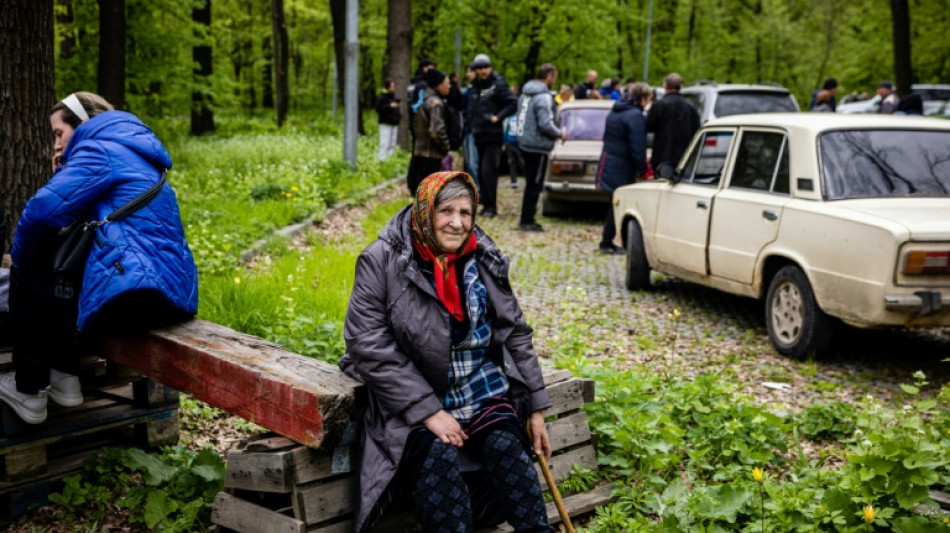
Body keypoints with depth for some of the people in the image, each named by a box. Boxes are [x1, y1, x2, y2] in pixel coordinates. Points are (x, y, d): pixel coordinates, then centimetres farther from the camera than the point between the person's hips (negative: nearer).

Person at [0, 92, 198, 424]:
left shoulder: (99, 149, -2)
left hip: (132, 294, -10)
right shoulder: (133, 154, 28)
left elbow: (44, 210, -15)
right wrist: (64, 173, 19)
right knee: (53, 270, 32)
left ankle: (28, 393, 20)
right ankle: (65, 377, 32)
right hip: (174, 294, 10)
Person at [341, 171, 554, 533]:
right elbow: (370, 347, -12)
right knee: (440, 457, -29)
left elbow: (515, 335, 13)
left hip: (484, 395, 3)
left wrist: (535, 409, 9)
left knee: (507, 448, -23)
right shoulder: (382, 262, -6)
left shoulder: (484, 261, 7)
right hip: (412, 404, -3)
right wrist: (429, 411, -16)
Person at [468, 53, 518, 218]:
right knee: (481, 172, 10)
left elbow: (513, 103, -14)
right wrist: (472, 124, 13)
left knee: (488, 171, -12)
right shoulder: (475, 86, 15)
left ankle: (491, 206, -8)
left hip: (493, 135, -8)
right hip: (479, 135, 8)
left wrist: (498, 117, -18)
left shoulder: (498, 84, -7)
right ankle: (486, 204, 18)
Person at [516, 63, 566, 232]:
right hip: (538, 146, -9)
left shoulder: (526, 94, 11)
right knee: (534, 184, -2)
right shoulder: (543, 97, -17)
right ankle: (527, 221, 2)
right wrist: (560, 134, -7)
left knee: (531, 183, 16)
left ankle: (527, 218, 21)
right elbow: (546, 124, -24)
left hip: (525, 143, 9)